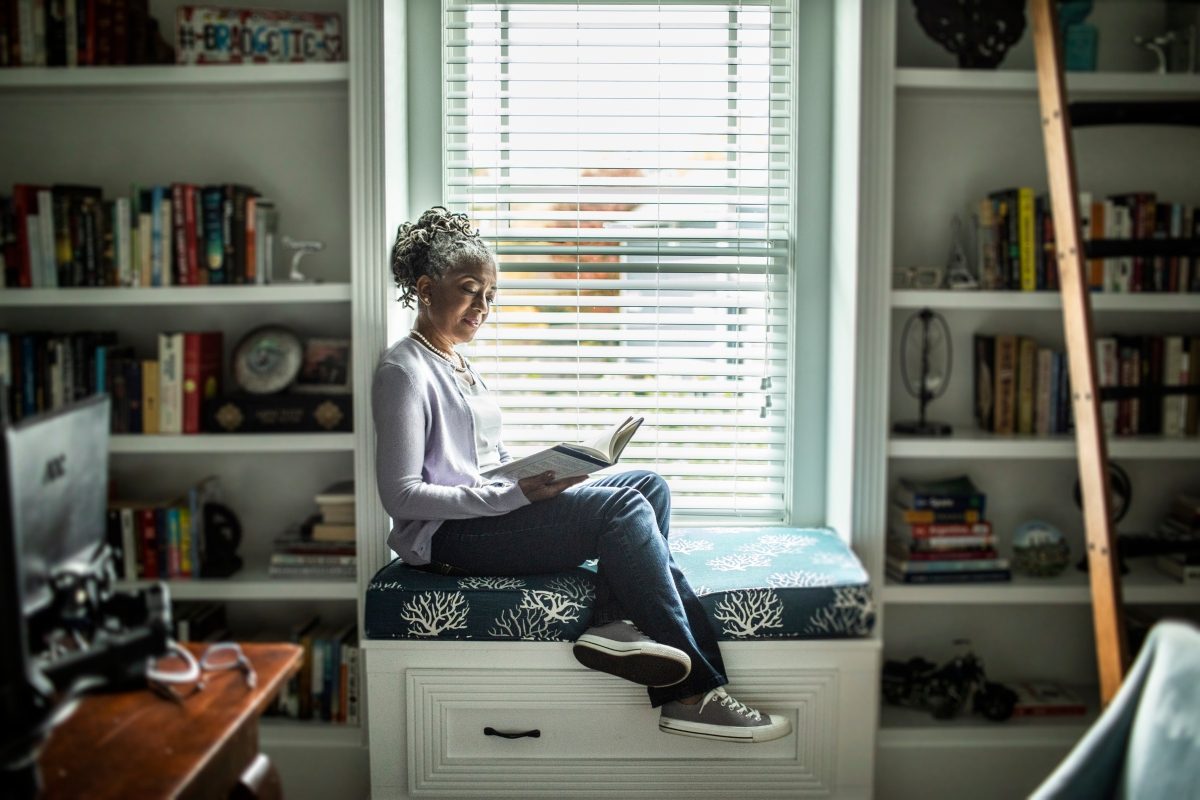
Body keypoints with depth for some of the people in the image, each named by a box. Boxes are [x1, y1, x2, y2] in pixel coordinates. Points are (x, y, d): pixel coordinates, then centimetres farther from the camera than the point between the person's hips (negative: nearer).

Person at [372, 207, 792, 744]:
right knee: (621, 508, -23)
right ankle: (693, 693, -21)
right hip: (447, 537, -9)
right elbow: (402, 495, -18)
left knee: (649, 486, -5)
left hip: (491, 507, 9)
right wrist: (515, 494, -22)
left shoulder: (457, 364, 20)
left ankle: (615, 621, -26)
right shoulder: (404, 371, -10)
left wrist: (543, 472, 0)